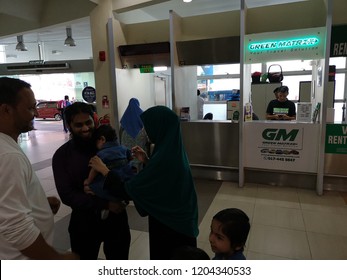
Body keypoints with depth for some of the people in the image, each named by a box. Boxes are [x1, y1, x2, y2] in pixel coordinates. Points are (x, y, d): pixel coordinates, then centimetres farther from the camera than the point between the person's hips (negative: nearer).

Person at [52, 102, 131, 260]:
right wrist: (105, 204, -21)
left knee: (119, 258, 21)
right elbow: (67, 195, -13)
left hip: (116, 217, 1)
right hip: (84, 221, 0)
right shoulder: (62, 155, -8)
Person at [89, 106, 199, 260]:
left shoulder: (163, 158, -30)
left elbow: (127, 190, -23)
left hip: (168, 226, -8)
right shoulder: (173, 149, -2)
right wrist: (146, 161, 2)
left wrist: (104, 169, -10)